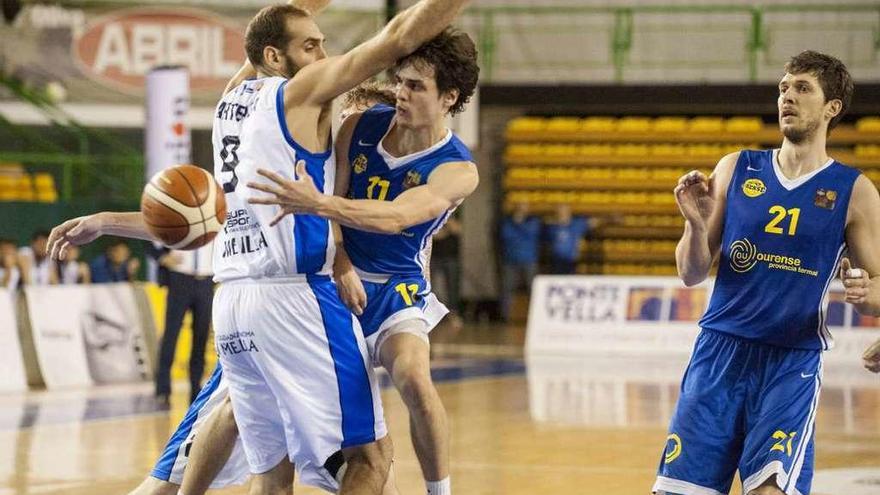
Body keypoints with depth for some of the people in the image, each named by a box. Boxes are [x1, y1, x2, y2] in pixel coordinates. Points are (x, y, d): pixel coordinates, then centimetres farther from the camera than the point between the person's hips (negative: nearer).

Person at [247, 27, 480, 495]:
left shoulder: (458, 170, -18)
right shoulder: (361, 126, -6)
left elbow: (396, 216, -33)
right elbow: (329, 203, -4)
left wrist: (318, 204, -47)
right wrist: (341, 266, -23)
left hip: (396, 289, -4)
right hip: (336, 278, 4)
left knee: (413, 377, -31)